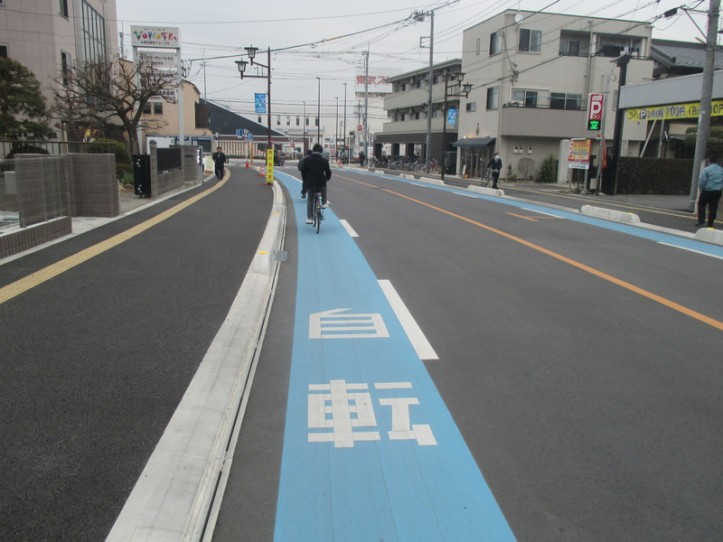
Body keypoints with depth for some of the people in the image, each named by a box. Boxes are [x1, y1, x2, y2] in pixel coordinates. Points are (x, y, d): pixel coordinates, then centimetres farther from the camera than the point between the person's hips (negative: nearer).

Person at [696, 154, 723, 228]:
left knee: (701, 205, 12)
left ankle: (701, 221, 1)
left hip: (707, 191, -4)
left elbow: (701, 181, -14)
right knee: (713, 207, 8)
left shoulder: (706, 169, -11)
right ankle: (710, 224, 11)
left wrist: (701, 189, 1)